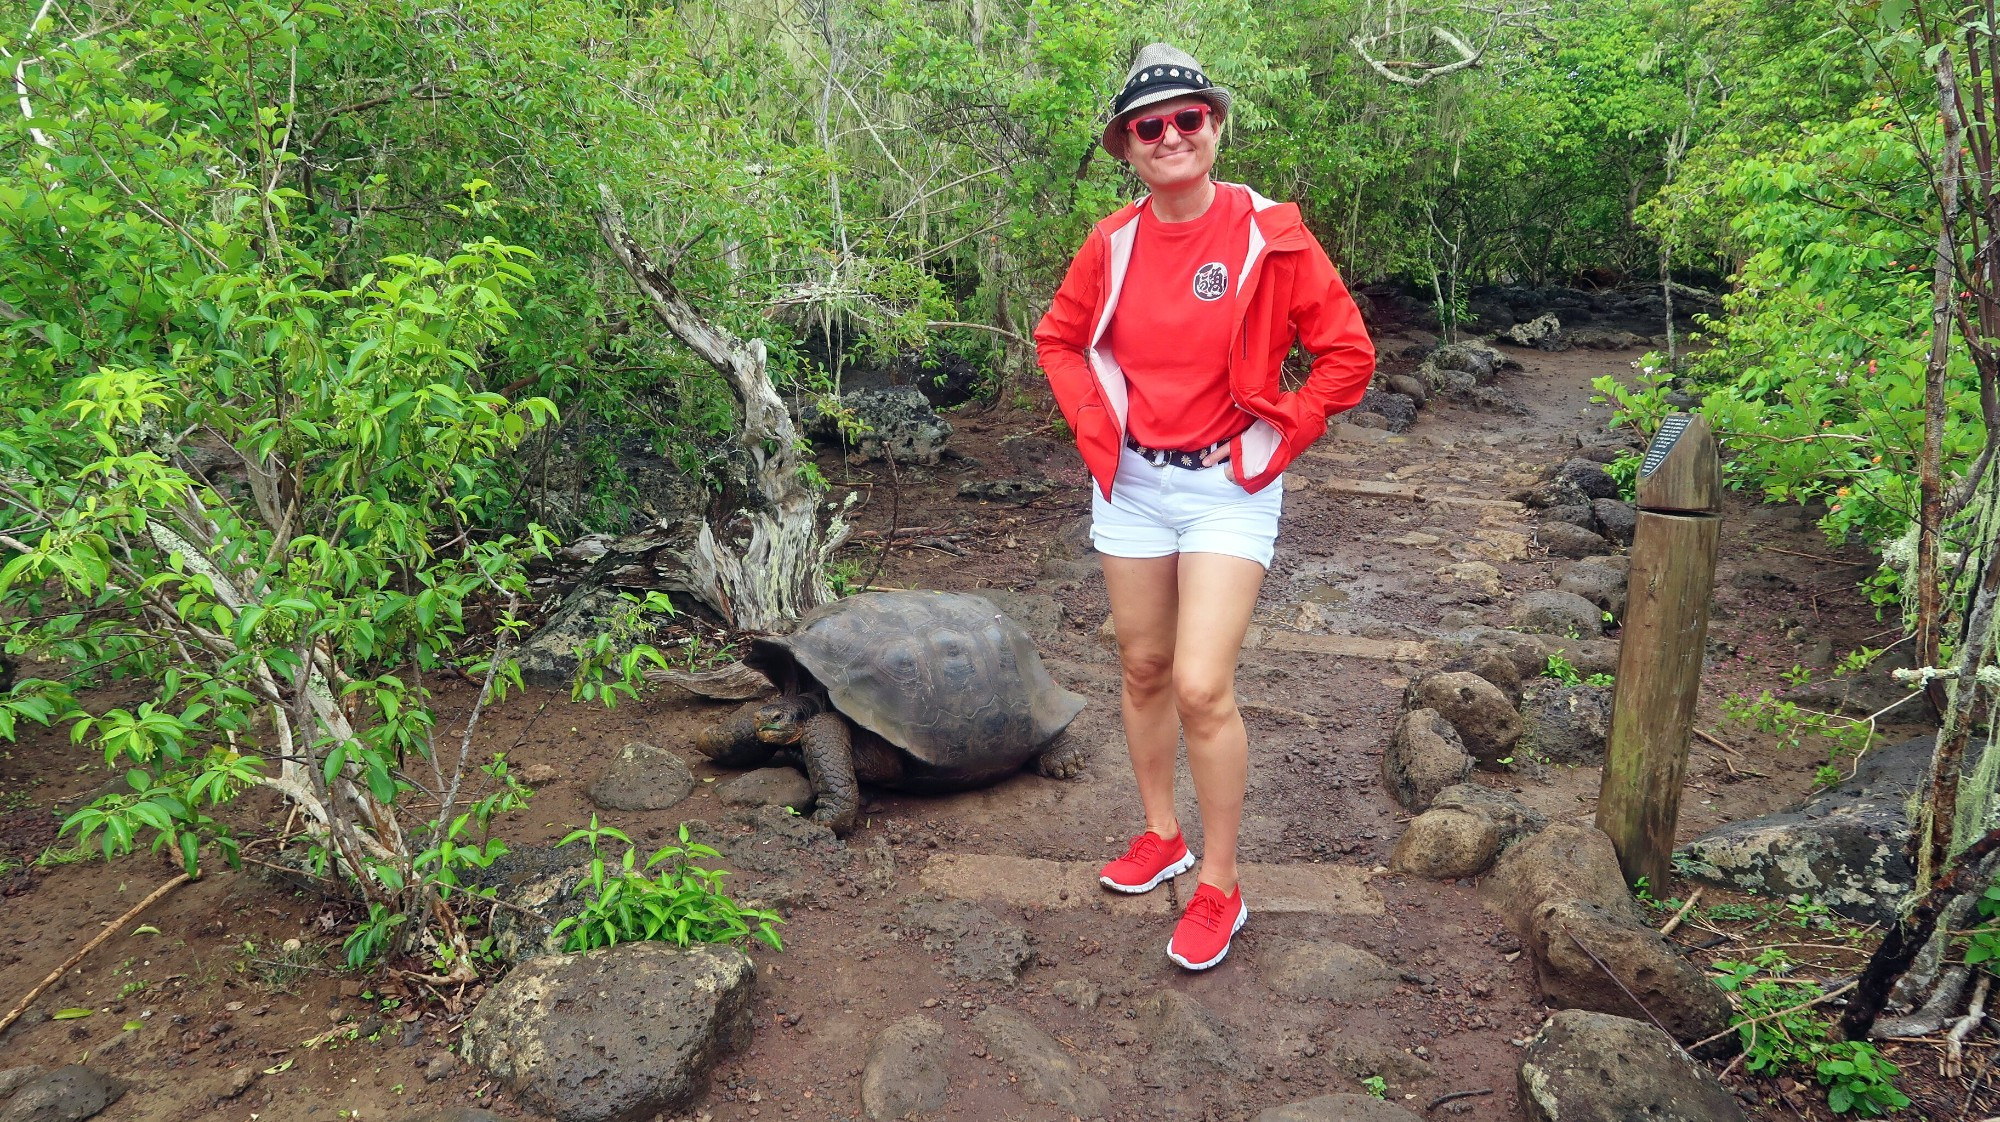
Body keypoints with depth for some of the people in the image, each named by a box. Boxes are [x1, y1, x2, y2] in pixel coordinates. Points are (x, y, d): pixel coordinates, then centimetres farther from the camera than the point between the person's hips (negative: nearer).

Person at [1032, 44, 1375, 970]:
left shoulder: (1269, 236, -11)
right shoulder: (1113, 244, 0)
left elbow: (1347, 355, -6)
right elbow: (1058, 340, 16)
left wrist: (1275, 441, -8)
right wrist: (1095, 427, 4)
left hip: (1228, 488, -4)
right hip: (1132, 483, 5)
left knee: (1202, 686, -11)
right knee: (1143, 669, 14)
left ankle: (1220, 887, 6)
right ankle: (1160, 837, 34)